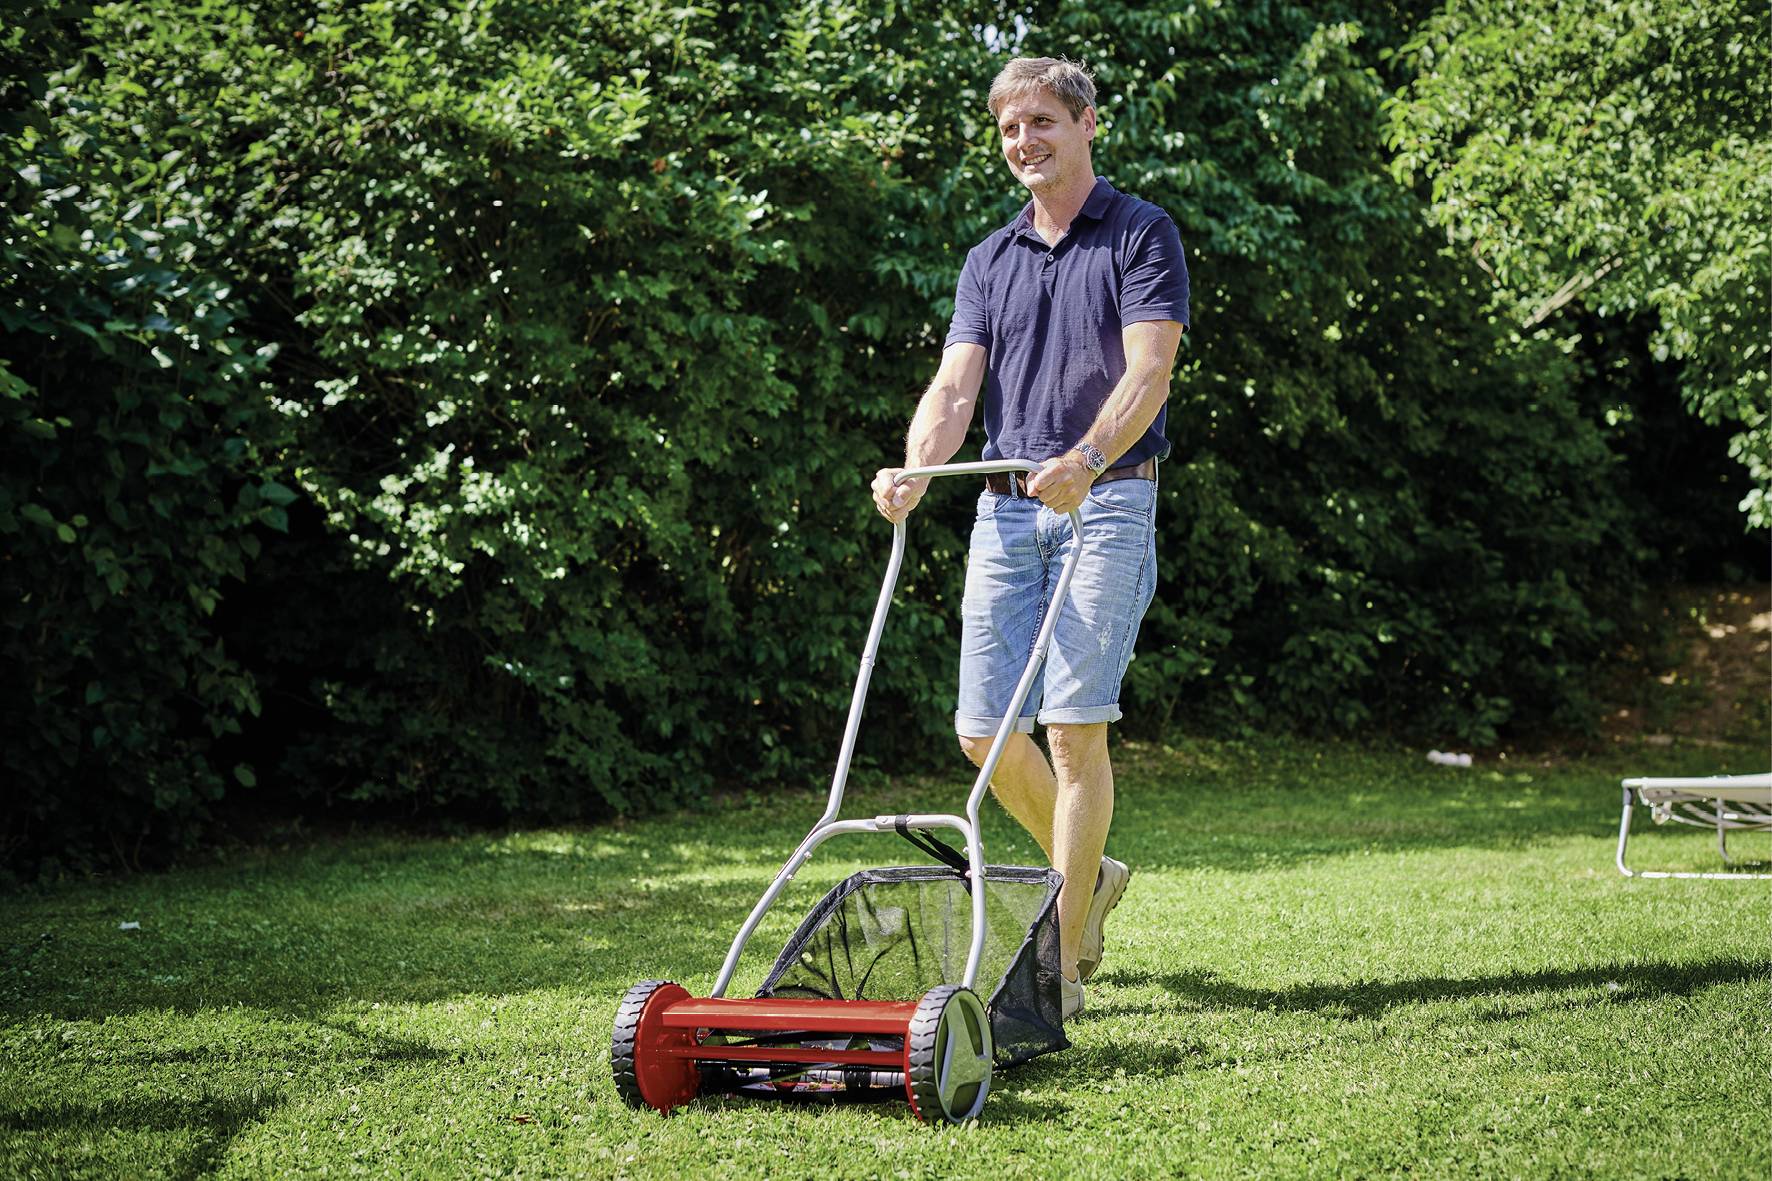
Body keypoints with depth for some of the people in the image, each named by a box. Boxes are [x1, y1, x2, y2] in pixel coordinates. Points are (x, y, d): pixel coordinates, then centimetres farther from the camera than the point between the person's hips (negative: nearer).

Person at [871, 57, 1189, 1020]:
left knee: (1074, 728, -10)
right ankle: (1088, 877, 29)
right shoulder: (990, 260, 16)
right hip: (1005, 508, 6)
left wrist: (1086, 458, -31)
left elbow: (1148, 371, -13)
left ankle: (1062, 966, -4)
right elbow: (955, 387, 4)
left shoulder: (1141, 235, 0)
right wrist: (915, 470, -16)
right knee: (985, 732, 3)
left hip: (1106, 503, -5)